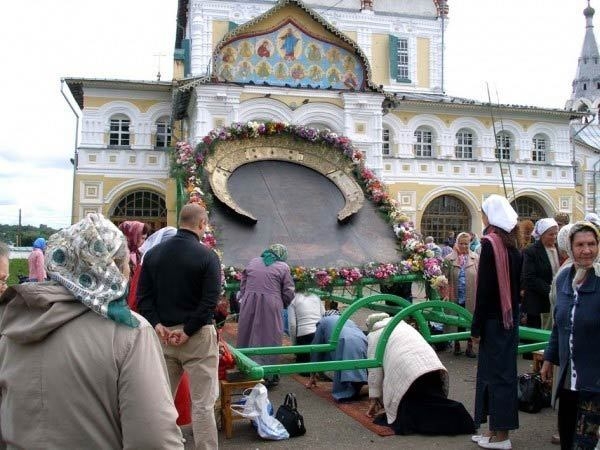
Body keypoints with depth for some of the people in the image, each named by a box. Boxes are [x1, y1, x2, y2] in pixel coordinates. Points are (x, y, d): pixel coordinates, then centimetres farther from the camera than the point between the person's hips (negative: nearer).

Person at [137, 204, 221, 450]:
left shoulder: (152, 253, 6)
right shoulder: (207, 256, -8)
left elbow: (143, 296, 2)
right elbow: (210, 301, -15)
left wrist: (157, 325, -5)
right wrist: (187, 331, -12)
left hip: (162, 335, 5)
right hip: (197, 336, -5)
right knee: (202, 403, 2)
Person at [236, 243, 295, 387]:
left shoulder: (252, 262, 13)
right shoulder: (283, 267, 2)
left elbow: (242, 284, 16)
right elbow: (289, 293, 1)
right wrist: (282, 305, 18)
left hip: (248, 305, 4)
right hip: (270, 306, -4)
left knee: (248, 337, 14)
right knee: (268, 339, 4)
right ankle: (267, 376, 8)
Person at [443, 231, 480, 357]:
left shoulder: (475, 258, 1)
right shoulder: (449, 259, -1)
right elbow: (445, 278, -4)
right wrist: (446, 294, -11)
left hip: (471, 297, 0)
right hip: (456, 297, 0)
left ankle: (470, 346, 17)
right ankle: (456, 344, 26)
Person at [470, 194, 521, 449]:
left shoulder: (491, 243, -16)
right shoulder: (512, 244, 8)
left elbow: (485, 288, -18)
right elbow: (516, 285, 12)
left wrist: (476, 327, -14)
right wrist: (513, 312, 18)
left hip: (494, 320, -8)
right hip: (511, 317, 8)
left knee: (495, 371, 0)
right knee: (502, 370, 14)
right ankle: (496, 429, 24)